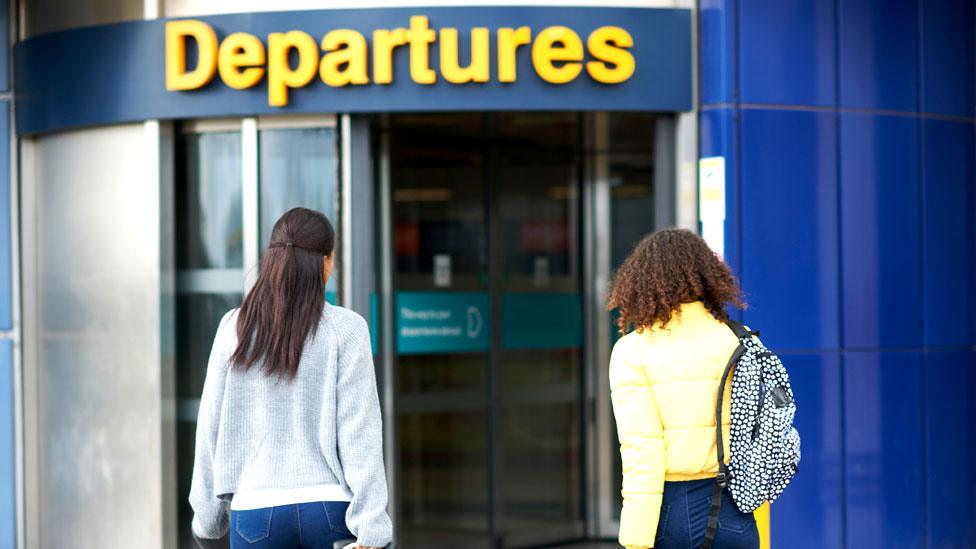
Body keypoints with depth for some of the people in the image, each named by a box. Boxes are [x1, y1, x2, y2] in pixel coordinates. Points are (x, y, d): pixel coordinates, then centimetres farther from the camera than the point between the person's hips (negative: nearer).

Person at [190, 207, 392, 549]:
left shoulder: (234, 329, 3)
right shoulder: (346, 329, -4)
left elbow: (211, 429, 6)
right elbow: (358, 433, -7)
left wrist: (207, 518, 15)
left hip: (256, 510, 2)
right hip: (330, 507, -2)